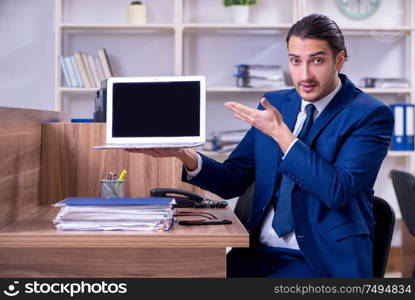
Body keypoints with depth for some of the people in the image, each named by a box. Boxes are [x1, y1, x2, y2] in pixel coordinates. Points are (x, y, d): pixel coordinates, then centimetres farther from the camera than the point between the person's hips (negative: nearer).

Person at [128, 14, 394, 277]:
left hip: (322, 261, -5)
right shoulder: (275, 104, 9)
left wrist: (281, 134, -21)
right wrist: (184, 155, -9)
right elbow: (233, 182, 9)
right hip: (259, 253, 5)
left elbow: (338, 191, -19)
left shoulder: (371, 115, -6)